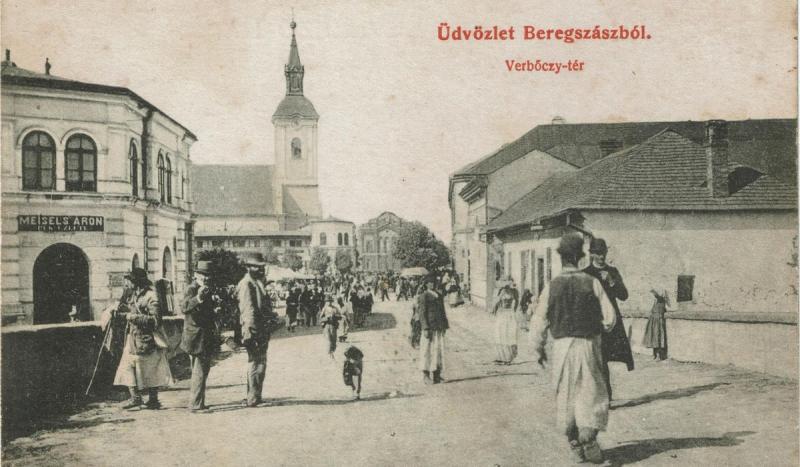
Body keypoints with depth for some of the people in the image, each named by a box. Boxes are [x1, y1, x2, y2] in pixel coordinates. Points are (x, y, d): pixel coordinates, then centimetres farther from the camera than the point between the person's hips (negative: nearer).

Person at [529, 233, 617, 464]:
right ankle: (589, 438, -7)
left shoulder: (552, 286, -4)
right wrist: (600, 328, 17)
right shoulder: (592, 283, -7)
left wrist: (538, 349, 10)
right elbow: (610, 317, -6)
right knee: (592, 393, 10)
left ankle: (575, 446, 16)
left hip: (562, 346, 1)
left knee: (566, 396, 12)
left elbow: (539, 321, -3)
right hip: (588, 345, -1)